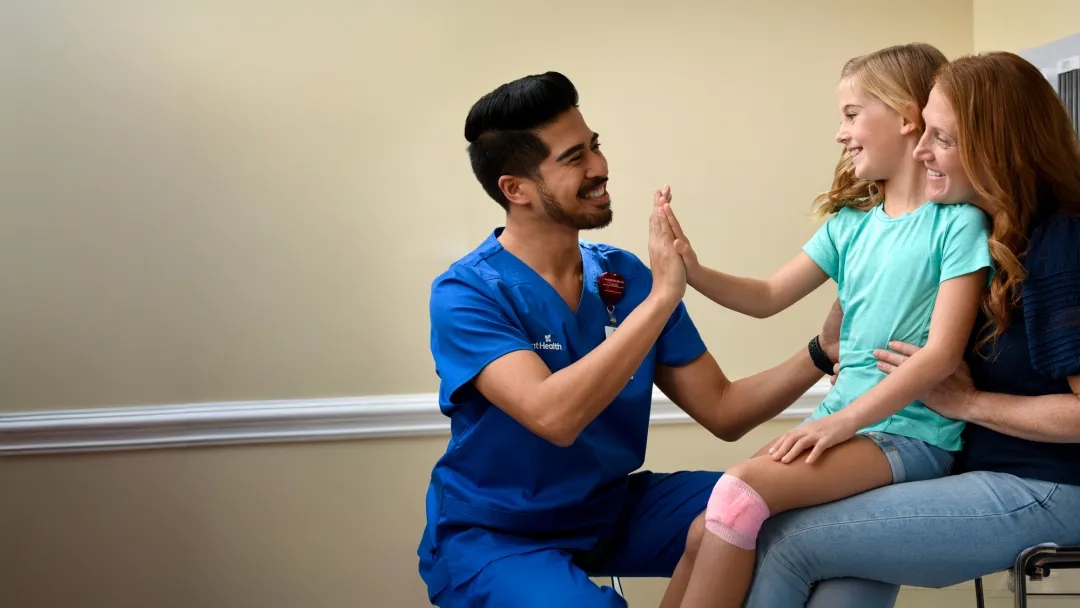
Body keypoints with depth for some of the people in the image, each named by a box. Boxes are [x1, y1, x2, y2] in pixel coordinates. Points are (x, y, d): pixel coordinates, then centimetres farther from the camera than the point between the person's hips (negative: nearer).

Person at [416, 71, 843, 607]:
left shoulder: (628, 278, -1)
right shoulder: (466, 294, -18)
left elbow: (723, 413, 1)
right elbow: (554, 417, -34)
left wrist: (822, 352, -14)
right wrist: (661, 297, -31)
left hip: (612, 510, 5)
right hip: (492, 536, -5)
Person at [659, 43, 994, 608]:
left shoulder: (957, 221, -7)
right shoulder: (851, 222, 13)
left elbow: (942, 352, -14)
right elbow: (770, 296, 16)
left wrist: (843, 420, -20)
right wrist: (694, 272, -2)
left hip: (910, 434, -6)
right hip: (841, 420, 6)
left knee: (741, 491, -26)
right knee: (708, 531, -12)